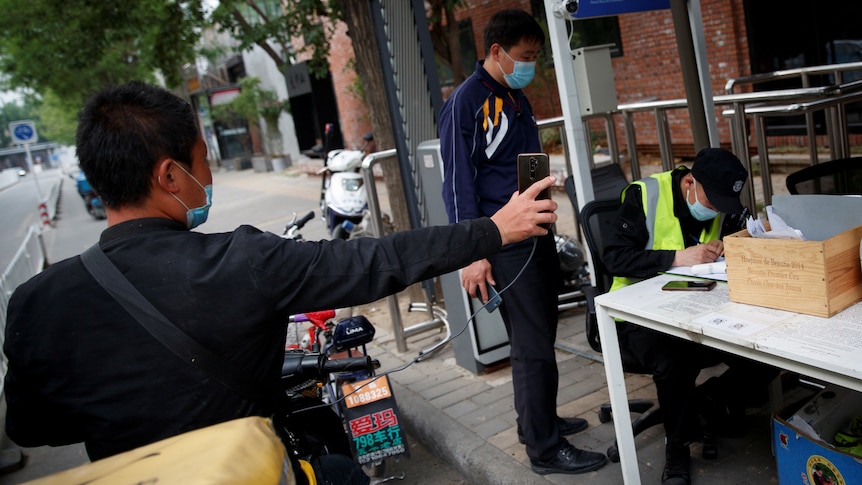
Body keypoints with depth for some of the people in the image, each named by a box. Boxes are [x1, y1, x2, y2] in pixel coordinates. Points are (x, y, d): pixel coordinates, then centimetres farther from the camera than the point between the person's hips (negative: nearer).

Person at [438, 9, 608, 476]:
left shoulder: (516, 97, 16)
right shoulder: (466, 102, -11)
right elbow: (458, 183, -15)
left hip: (539, 235, 9)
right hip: (505, 244, -8)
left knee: (541, 337, 15)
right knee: (533, 347, -3)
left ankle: (538, 421, 31)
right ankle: (545, 448, 9)